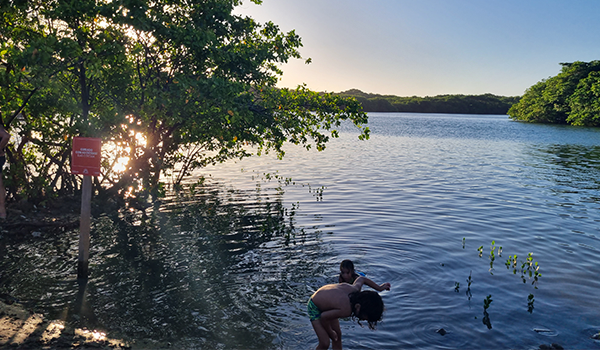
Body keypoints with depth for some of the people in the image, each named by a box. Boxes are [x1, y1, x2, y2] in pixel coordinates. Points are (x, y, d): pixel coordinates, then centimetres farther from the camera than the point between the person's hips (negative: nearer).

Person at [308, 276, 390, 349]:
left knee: (338, 335, 15)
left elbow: (362, 278, 2)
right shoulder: (345, 310, -41)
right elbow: (323, 317, -29)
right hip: (315, 308, -8)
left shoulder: (355, 288, -21)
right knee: (325, 343, -13)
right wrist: (330, 332, -10)